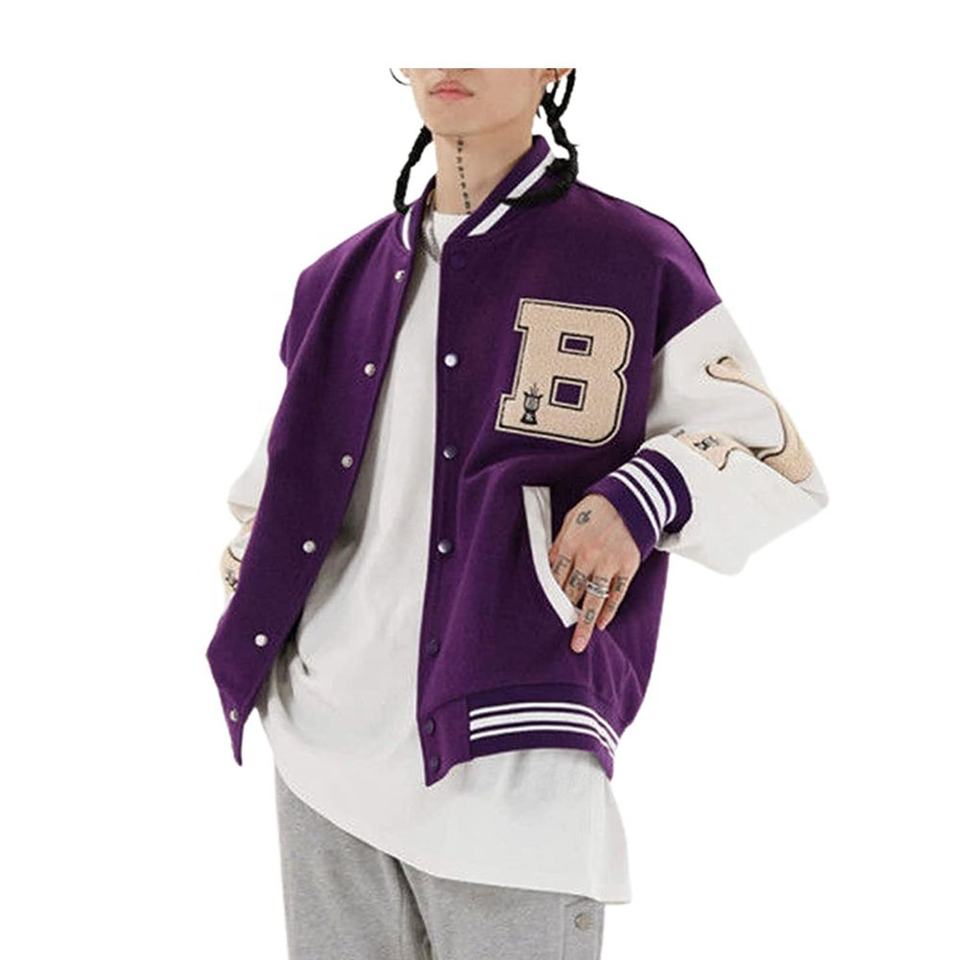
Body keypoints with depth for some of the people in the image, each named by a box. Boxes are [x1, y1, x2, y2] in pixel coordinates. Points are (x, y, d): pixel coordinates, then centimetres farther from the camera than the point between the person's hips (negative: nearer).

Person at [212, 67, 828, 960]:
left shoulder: (632, 260, -2)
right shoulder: (343, 282, 12)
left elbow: (779, 461, 1)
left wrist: (645, 495, -16)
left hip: (513, 763, -4)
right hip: (324, 749, 4)